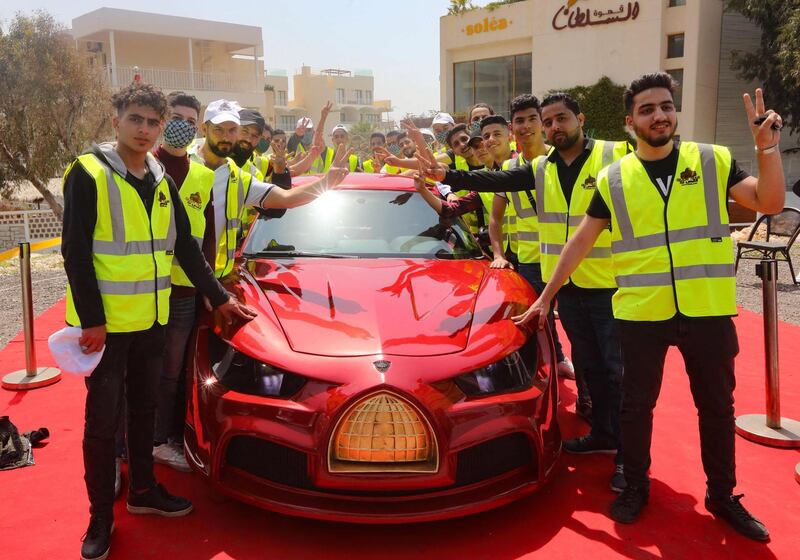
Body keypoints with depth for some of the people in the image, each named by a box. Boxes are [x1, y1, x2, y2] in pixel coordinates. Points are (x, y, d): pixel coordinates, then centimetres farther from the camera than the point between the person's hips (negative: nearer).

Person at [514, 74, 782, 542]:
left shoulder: (715, 161, 2)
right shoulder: (613, 179, 1)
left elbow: (770, 203, -3)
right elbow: (581, 243, 5)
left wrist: (767, 148, -17)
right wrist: (546, 297, 5)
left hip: (708, 310, 1)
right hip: (641, 312, 0)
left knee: (717, 407, 14)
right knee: (637, 404, 12)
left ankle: (723, 494, 34)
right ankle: (636, 486, 33)